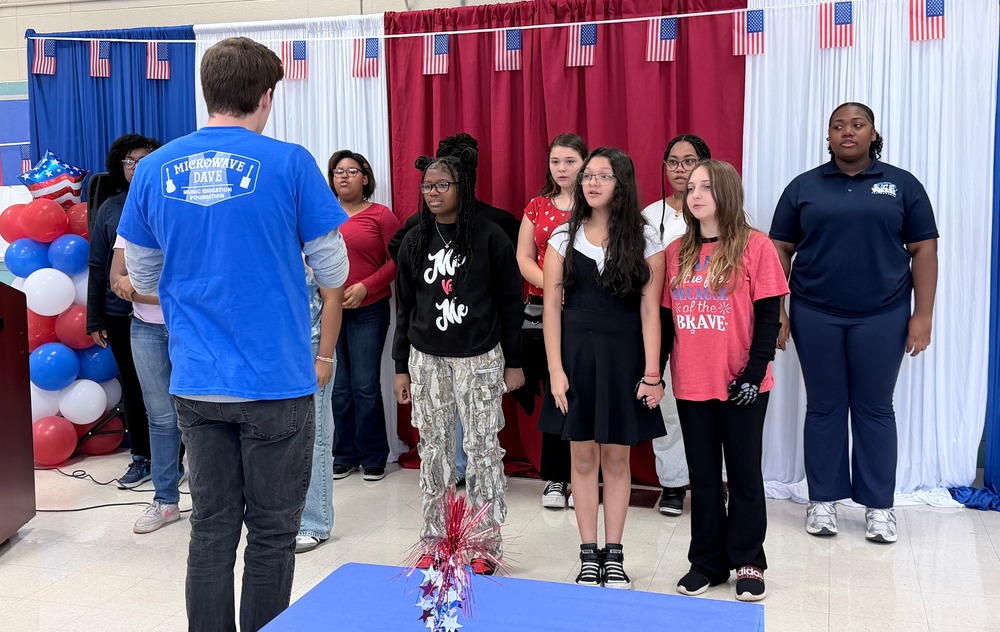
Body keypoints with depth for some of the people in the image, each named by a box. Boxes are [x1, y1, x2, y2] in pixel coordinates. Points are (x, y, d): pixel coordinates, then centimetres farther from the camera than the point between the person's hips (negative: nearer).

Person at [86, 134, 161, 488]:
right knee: (131, 386, 11)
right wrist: (95, 319, 5)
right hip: (120, 313, 3)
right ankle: (141, 458, 24)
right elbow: (97, 267, 8)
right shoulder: (109, 210, 7)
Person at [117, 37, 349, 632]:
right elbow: (333, 273, -3)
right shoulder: (289, 163, -10)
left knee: (212, 531, 15)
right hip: (276, 382, -4)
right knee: (272, 534, 9)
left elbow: (143, 279, 11)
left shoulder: (155, 169, 2)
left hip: (196, 382, 4)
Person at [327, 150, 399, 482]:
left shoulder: (380, 215, -1)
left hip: (368, 312, -3)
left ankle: (373, 457, 13)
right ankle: (344, 455, 20)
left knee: (365, 386, -1)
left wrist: (365, 287, -13)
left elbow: (396, 261, -3)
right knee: (339, 387, 8)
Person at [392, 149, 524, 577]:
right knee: (433, 449, 9)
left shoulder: (490, 238, -4)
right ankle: (434, 541, 20)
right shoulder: (414, 241, 7)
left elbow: (510, 303, 0)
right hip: (426, 360, 4)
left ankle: (488, 544, 12)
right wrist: (401, 367, 9)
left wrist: (513, 361, -1)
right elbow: (404, 307, 11)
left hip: (480, 359, -3)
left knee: (483, 449, 0)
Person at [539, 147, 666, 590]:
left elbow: (649, 309, -3)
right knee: (583, 457, 6)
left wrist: (652, 374, -7)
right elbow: (552, 306, 0)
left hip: (624, 356, -1)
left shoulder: (644, 239, 0)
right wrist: (555, 370, -6)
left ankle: (614, 555, 20)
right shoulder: (564, 237, 3)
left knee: (617, 457, 7)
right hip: (576, 353, 1)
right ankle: (589, 556, 17)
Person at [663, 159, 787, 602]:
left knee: (744, 472, 8)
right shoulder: (676, 252, 7)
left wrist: (755, 372, -14)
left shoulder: (755, 247, -6)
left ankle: (747, 563, 21)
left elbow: (768, 317, -7)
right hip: (691, 385, 4)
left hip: (741, 385, -4)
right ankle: (706, 561, 24)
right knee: (702, 475, 12)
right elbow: (665, 317, 10)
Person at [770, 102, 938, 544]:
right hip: (815, 316, 1)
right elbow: (780, 250, 6)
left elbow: (924, 251, 2)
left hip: (882, 317, 0)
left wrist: (923, 315, -4)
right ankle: (823, 500, 19)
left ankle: (878, 505, 17)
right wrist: (775, 310, -1)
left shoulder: (902, 185, 4)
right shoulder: (803, 187, 5)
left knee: (875, 408, 7)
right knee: (823, 407, 8)